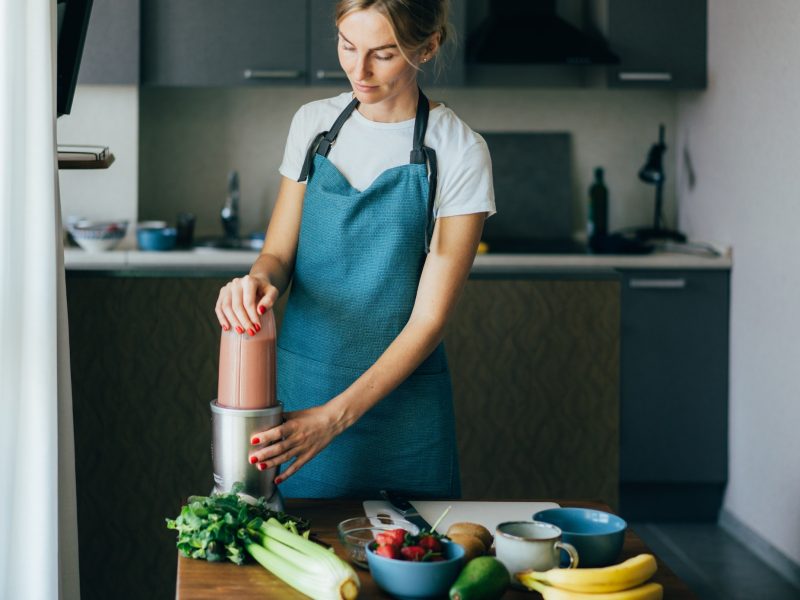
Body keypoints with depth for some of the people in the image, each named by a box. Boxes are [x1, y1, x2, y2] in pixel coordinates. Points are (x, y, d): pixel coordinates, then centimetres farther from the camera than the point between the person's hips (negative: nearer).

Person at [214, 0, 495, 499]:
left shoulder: (459, 152, -9)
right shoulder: (314, 123, 4)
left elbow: (429, 318, -13)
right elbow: (279, 253, 7)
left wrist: (336, 416, -21)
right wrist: (260, 279, -18)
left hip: (398, 399, -3)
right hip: (298, 383, 3)